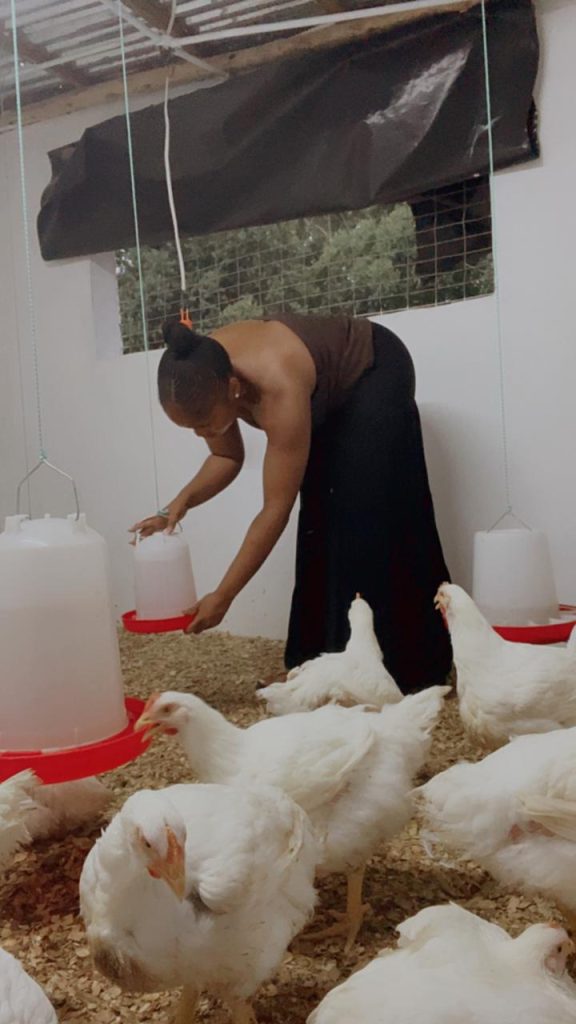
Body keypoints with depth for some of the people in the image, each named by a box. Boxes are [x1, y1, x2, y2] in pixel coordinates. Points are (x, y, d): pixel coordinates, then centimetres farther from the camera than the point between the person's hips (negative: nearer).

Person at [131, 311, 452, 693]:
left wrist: (222, 597, -35)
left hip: (375, 374, -7)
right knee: (321, 521, 2)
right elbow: (227, 457, -7)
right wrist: (182, 502, -26)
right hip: (331, 391, 7)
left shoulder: (278, 389, -43)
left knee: (366, 522, -12)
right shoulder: (206, 375, -23)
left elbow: (276, 509, -39)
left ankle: (401, 667, -3)